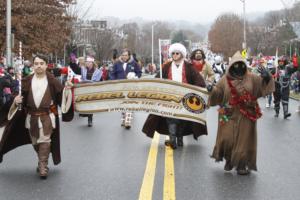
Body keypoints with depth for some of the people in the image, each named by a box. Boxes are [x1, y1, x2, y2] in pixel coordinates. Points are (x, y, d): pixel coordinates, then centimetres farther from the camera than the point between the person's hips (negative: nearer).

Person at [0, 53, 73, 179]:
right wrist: (16, 100, -20)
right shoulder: (27, 81, -1)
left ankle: (43, 167, 2)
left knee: (44, 141, -6)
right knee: (35, 142, 15)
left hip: (47, 116, -3)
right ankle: (42, 161, 37)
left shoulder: (52, 81, -6)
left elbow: (61, 94, -7)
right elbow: (21, 96, 1)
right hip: (31, 116, 3)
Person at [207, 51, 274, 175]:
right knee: (227, 139, -2)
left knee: (243, 140, 3)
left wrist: (266, 77, -20)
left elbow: (263, 85, -1)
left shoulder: (252, 78, 1)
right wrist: (212, 90, -20)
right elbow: (217, 93, 1)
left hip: (246, 116, 0)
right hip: (229, 115, 0)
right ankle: (229, 160, 24)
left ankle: (241, 165, 17)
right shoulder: (225, 79, 0)